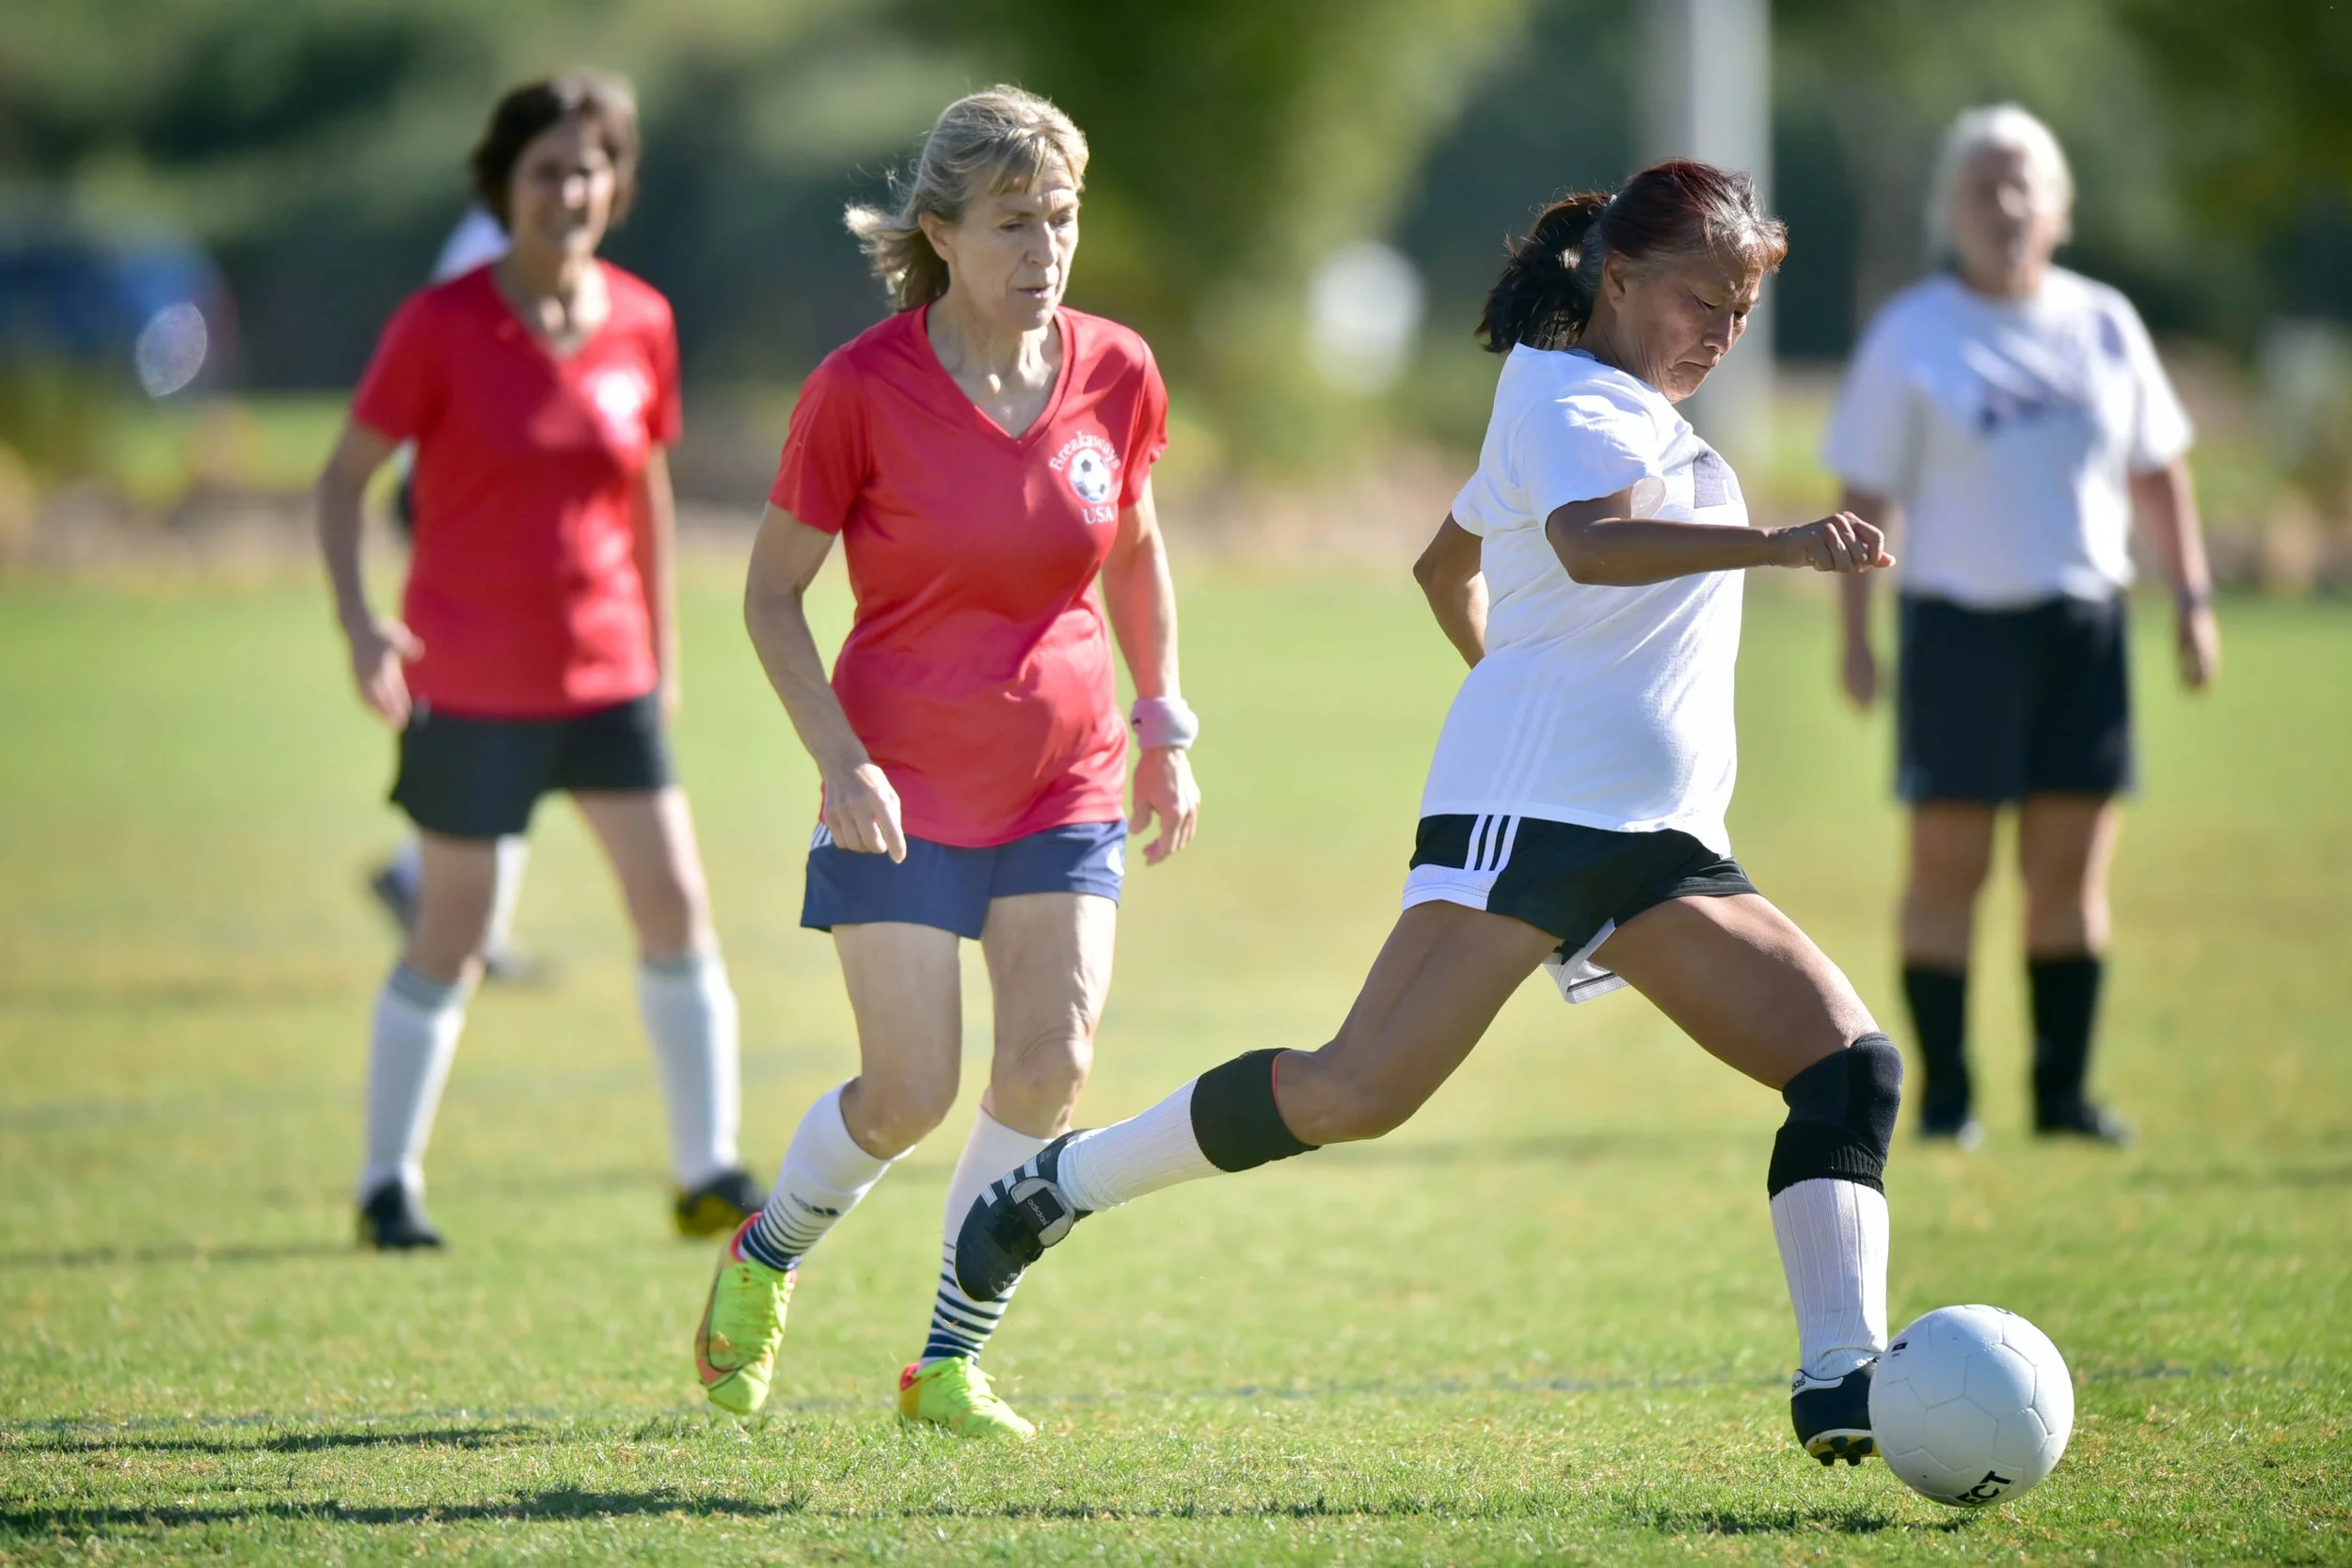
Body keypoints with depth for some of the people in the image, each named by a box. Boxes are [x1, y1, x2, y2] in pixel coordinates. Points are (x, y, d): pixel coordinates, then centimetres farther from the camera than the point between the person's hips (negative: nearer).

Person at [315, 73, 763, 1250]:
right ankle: (387, 1185, 15)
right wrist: (357, 621, -19)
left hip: (607, 670, 4)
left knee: (676, 907, -3)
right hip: (469, 683, -4)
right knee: (450, 937, 2)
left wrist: (663, 654, 18)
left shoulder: (642, 324, 2)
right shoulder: (440, 325, -9)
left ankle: (709, 1176, 6)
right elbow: (343, 477, -5)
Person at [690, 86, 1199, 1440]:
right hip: (903, 783, -3)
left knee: (1051, 1063, -12)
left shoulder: (1116, 373, -2)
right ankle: (764, 1257, 25)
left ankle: (949, 1364, 3)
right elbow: (773, 589, -4)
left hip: (1067, 777, 3)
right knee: (912, 1094, -6)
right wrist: (841, 759, -15)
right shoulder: (862, 390, -13)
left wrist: (1166, 725, 12)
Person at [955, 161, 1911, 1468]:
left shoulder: (1635, 417, 23)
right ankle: (1070, 1181, 3)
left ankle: (1843, 1381, -14)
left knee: (1851, 1066, -6)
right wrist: (1778, 544, -43)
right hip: (1533, 812, -10)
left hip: (1660, 843, 10)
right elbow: (1591, 541, -31)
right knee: (1364, 1090, -15)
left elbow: (1450, 564, 36)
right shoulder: (1570, 402, -6)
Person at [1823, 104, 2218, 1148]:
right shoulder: (1909, 338, -1)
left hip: (2085, 625, 3)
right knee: (1948, 865, -3)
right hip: (1959, 623, -3)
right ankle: (1944, 1096, 2)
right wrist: (1856, 635, -7)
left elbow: (2158, 472, 15)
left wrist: (2192, 600, 8)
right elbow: (1865, 494, -1)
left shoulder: (2104, 326, 9)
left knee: (2073, 867, 3)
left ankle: (2064, 1088, 9)